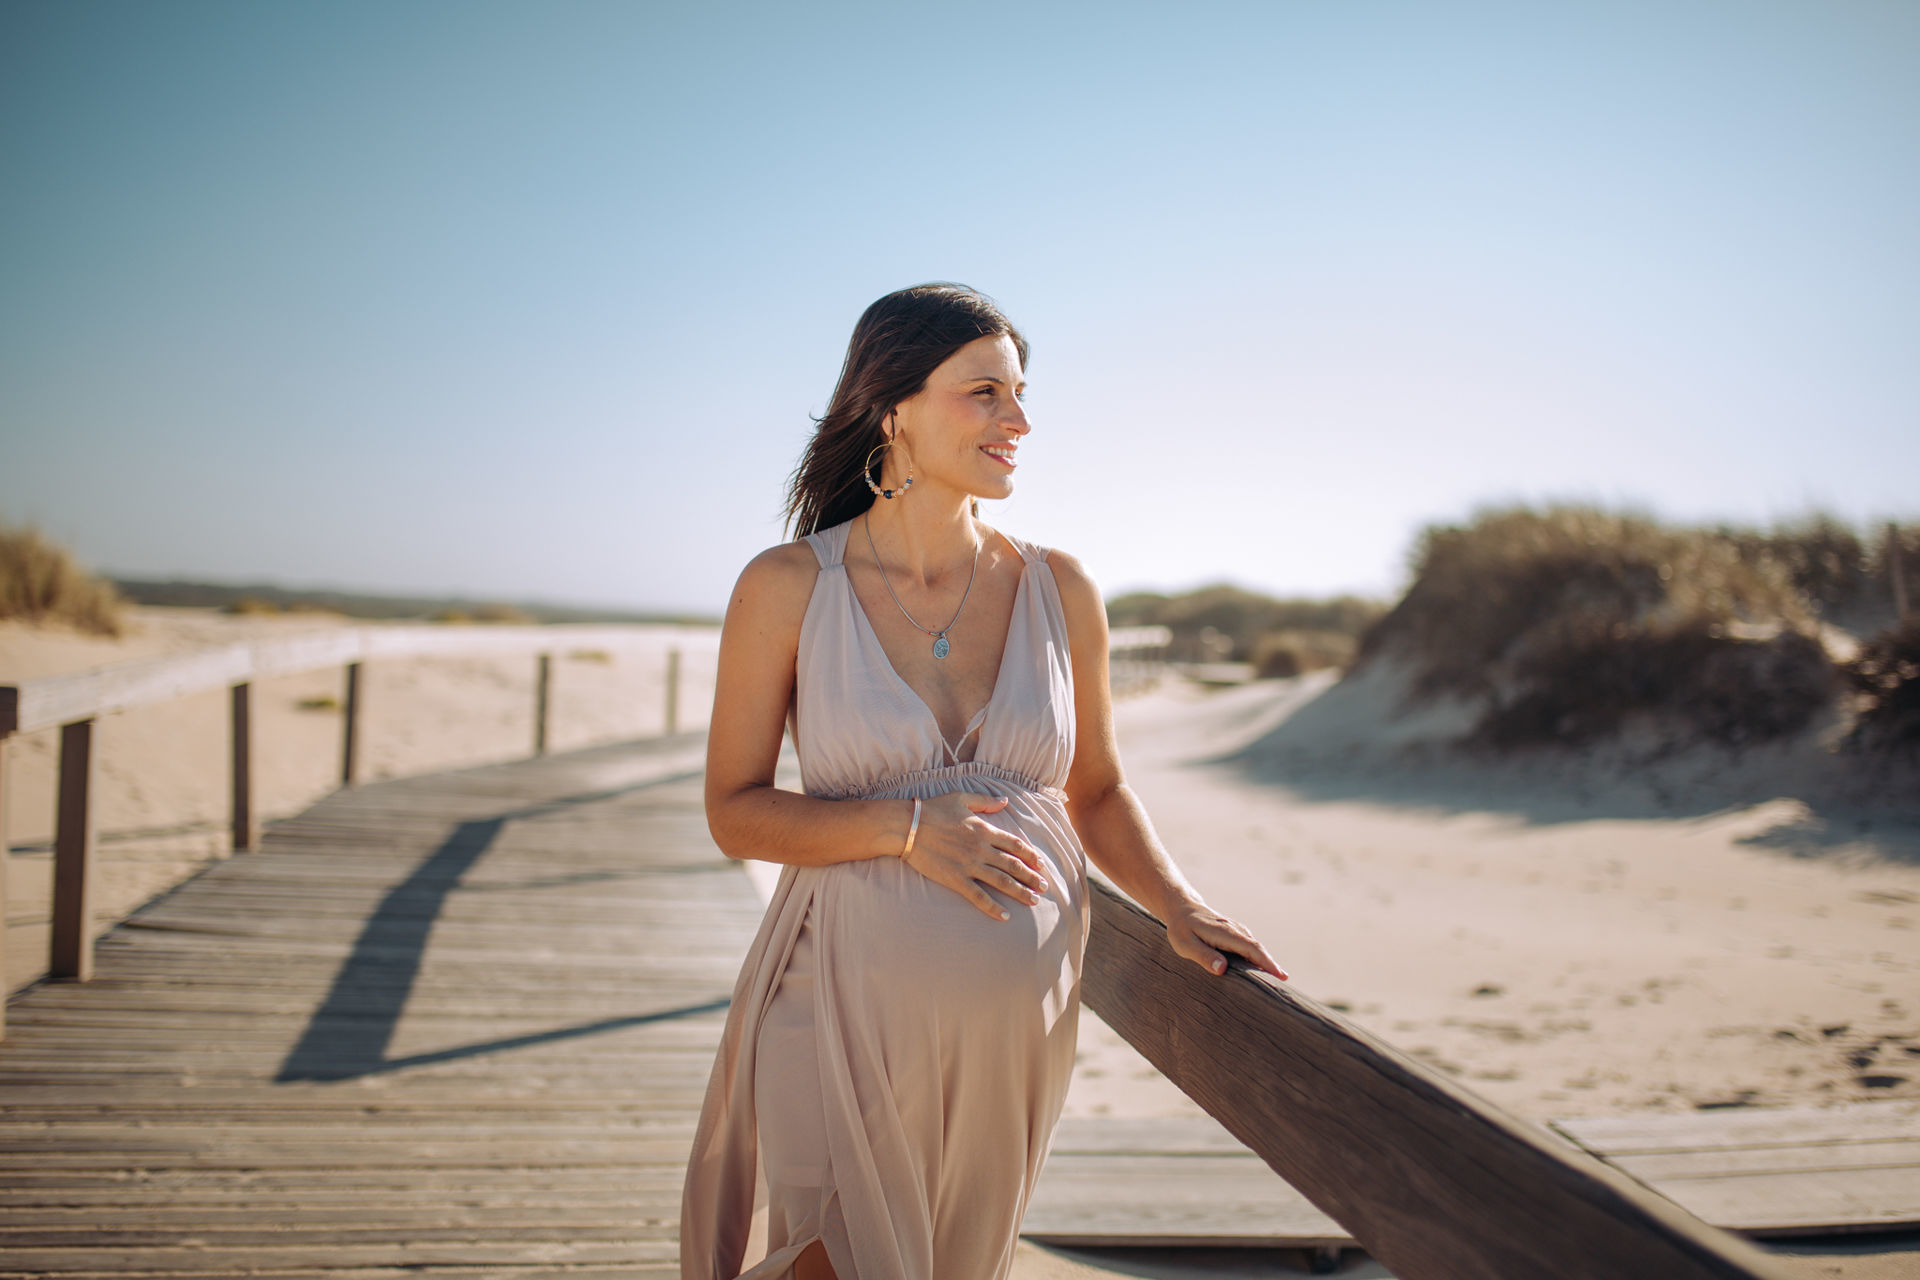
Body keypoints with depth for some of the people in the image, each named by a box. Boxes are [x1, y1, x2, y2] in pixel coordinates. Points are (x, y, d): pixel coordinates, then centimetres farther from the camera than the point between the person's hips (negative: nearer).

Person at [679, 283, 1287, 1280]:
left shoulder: (1058, 590, 0)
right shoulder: (787, 589, -7)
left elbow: (1096, 790, 10)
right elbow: (734, 812, -5)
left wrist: (1178, 904, -6)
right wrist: (908, 829, -18)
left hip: (1016, 1011, 3)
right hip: (852, 1003, -3)